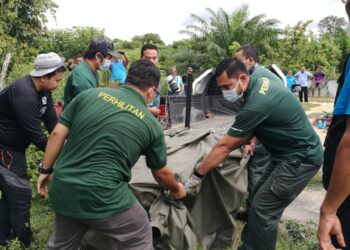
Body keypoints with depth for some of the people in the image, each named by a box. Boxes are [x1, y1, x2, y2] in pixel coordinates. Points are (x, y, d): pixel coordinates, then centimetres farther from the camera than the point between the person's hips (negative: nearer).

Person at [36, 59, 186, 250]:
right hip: (102, 197, -4)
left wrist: (46, 170, 13)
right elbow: (161, 173, 11)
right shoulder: (151, 124, -2)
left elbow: (58, 134, 1)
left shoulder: (90, 95, 1)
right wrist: (176, 189, 31)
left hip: (63, 189, 4)